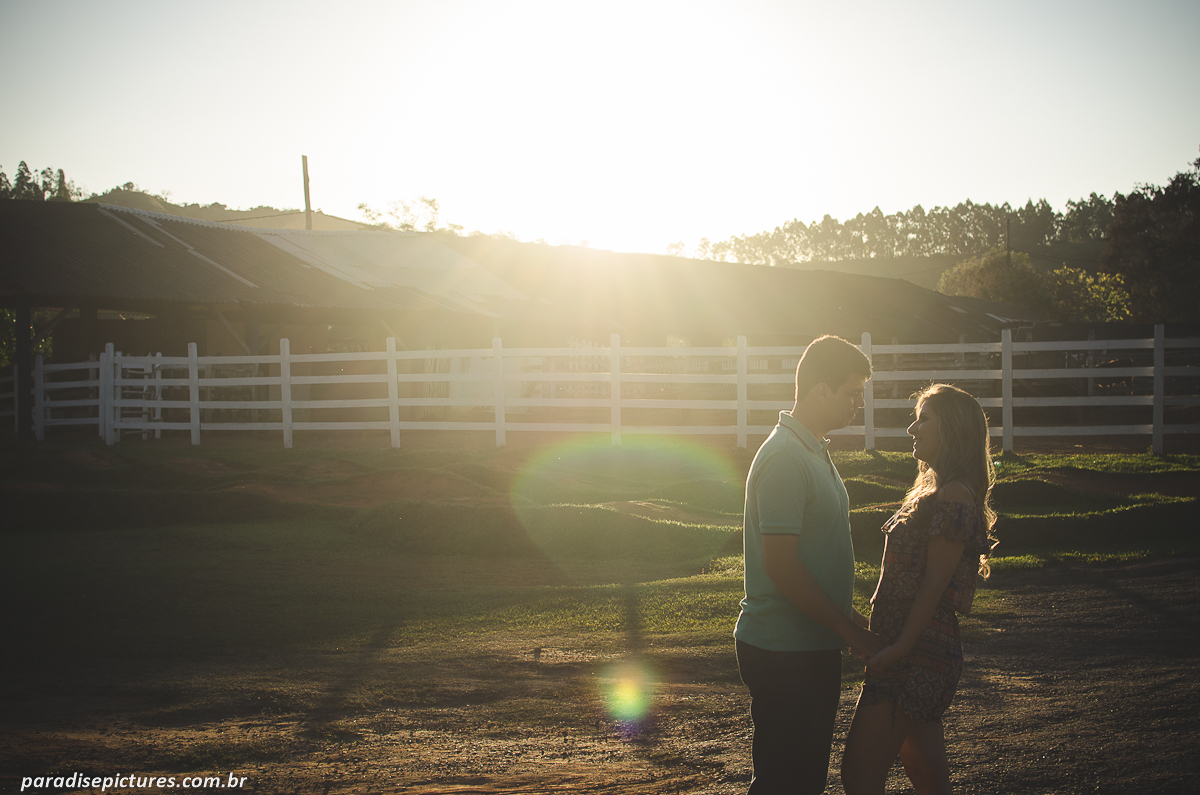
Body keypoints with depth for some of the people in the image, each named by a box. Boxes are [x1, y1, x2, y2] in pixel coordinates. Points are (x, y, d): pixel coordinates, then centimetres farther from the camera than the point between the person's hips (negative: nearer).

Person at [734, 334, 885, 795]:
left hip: (811, 645, 10)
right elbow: (781, 565, -22)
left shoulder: (813, 451, 15)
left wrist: (845, 616, 19)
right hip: (784, 653, -10)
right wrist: (847, 628, -17)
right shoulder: (785, 458, -18)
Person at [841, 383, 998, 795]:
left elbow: (935, 581, -18)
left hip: (916, 654, -10)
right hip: (921, 656, 10)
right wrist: (878, 634, 18)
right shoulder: (934, 491, 17)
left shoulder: (954, 497, -15)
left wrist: (898, 649, -19)